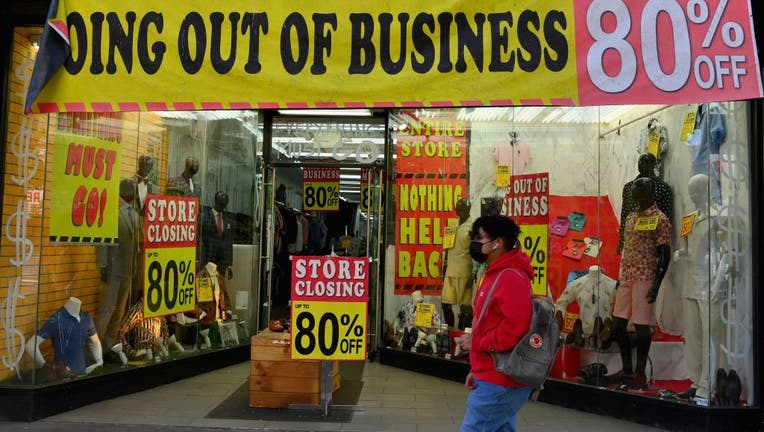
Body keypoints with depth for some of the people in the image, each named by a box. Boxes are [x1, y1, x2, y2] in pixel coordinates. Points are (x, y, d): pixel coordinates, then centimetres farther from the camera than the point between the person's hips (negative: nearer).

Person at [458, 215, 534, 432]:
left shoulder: (511, 278, -18)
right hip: (498, 378, 10)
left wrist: (476, 343, -16)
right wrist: (477, 369, 17)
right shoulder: (495, 274, 15)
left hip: (499, 382, -10)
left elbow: (515, 329, -28)